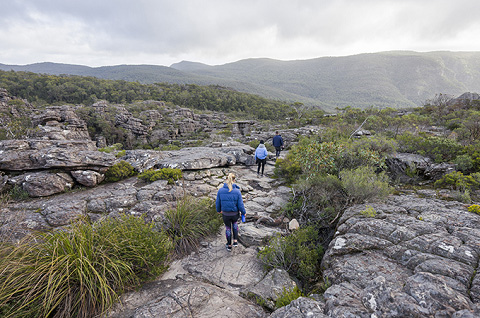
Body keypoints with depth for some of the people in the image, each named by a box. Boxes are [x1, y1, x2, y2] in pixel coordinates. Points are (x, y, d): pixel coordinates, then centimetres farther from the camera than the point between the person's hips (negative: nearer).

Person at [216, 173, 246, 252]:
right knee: (234, 223, 34)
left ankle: (229, 246, 41)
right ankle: (235, 241, 31)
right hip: (235, 214, 0)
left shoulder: (220, 190, -16)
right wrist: (243, 212, 6)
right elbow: (240, 205, -14)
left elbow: (218, 203, -4)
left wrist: (219, 210, 17)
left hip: (225, 214, 0)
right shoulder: (237, 191, -20)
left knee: (228, 228, 26)